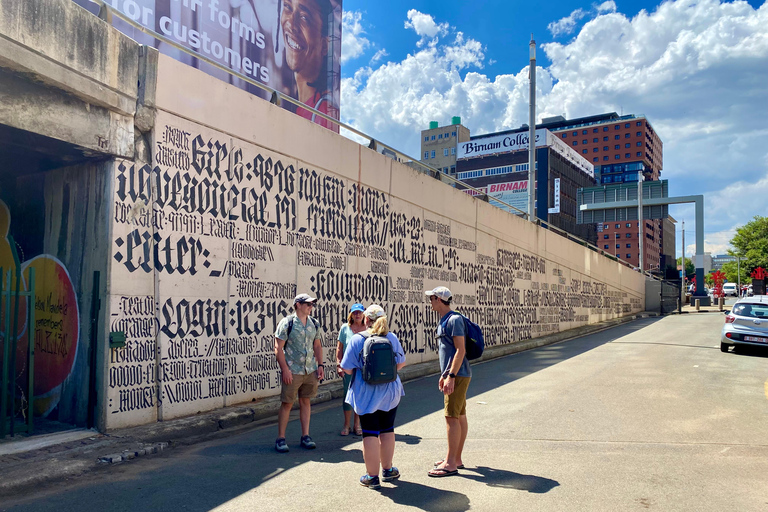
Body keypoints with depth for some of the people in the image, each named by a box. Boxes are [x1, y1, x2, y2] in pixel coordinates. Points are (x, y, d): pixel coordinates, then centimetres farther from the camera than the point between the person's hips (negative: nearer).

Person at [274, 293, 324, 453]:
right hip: (292, 372, -5)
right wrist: (285, 369, -15)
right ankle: (280, 438, 11)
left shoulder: (314, 324, 10)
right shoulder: (287, 323, -8)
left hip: (311, 371, 5)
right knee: (287, 403, 0)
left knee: (305, 401, 11)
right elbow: (278, 348, -10)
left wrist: (320, 365, 8)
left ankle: (305, 436, 19)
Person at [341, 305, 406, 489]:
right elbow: (401, 363, 7)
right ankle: (387, 469, 30)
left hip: (366, 395, -3)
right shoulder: (392, 338, -2)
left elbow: (347, 369, -11)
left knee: (370, 434, 3)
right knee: (387, 430, 17)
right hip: (390, 393, 3)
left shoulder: (357, 339, -12)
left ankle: (372, 476, 11)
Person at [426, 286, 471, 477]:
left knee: (451, 417, -8)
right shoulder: (444, 321, 16)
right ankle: (456, 459, 20)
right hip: (453, 375, 10)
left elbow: (460, 350, -20)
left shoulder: (454, 319, -15)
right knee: (460, 416, 13)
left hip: (458, 375, -10)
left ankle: (450, 464, -3)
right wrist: (444, 375, 22)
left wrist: (451, 376, -23)